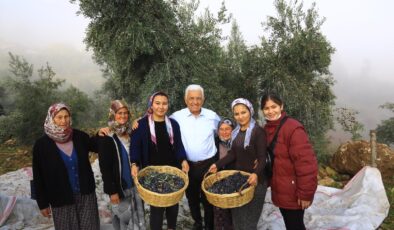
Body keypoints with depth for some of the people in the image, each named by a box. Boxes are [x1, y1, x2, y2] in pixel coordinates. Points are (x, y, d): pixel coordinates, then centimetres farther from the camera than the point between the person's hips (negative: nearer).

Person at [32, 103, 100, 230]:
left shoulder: (79, 136, -4)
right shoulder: (41, 145, -8)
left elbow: (96, 147, 14)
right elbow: (38, 177, -2)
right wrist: (43, 203, 0)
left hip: (86, 195, 2)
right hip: (61, 200, -2)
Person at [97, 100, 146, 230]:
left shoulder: (131, 133, 5)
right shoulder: (106, 137, -11)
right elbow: (104, 167, -13)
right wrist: (112, 190, -15)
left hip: (135, 184, 5)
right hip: (119, 186, -5)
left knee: (138, 218, 13)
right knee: (122, 219, 8)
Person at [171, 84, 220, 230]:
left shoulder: (213, 116, -3)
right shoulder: (177, 117, -7)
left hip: (208, 165, -1)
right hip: (187, 166, 1)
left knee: (208, 199, 10)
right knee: (192, 197, 19)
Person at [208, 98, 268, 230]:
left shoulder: (258, 131, -13)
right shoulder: (236, 132, 8)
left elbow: (262, 158, -17)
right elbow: (233, 154, 10)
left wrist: (256, 174, -34)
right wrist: (217, 165, 1)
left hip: (254, 180, -6)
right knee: (237, 217, 14)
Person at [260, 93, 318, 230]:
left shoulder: (293, 128, -21)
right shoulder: (267, 129, 4)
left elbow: (306, 163, -23)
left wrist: (305, 193, -21)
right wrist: (269, 180, 4)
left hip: (293, 192, -7)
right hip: (279, 189, 7)